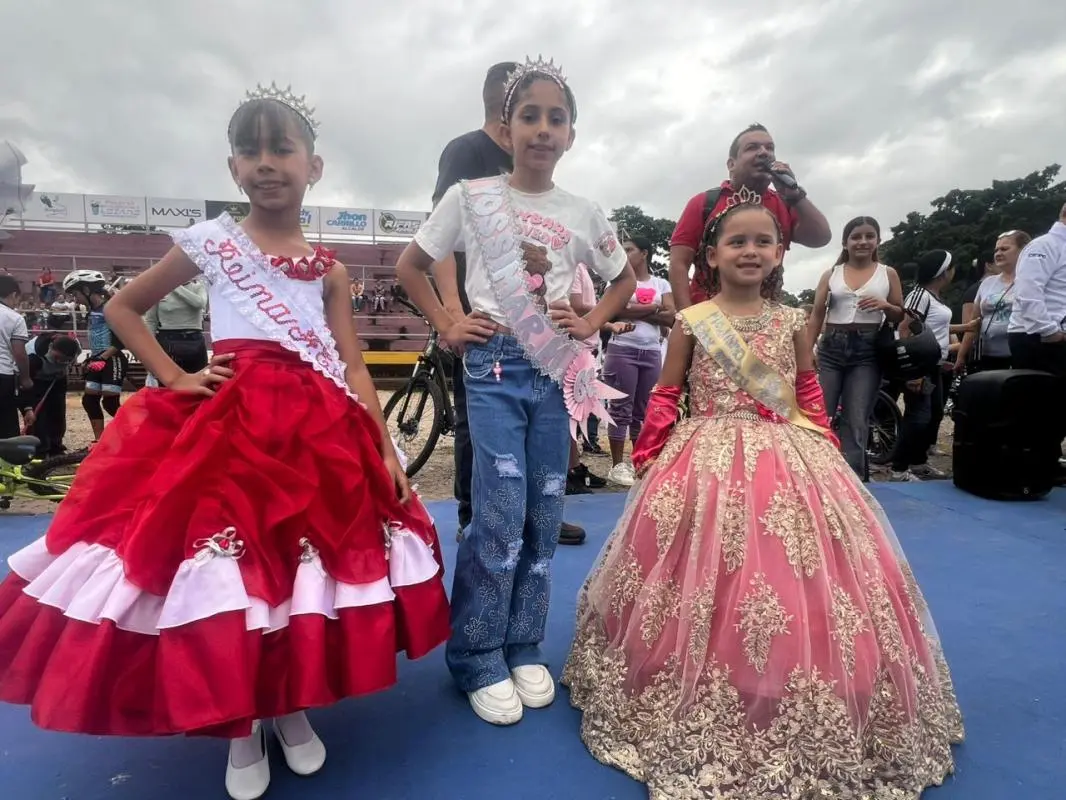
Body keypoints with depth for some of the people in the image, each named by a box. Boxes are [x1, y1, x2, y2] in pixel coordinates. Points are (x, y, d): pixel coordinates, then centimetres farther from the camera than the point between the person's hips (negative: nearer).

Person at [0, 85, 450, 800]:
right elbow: (122, 307, 15)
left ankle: (292, 708, 27)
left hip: (321, 435, 2)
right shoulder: (210, 241, 6)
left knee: (305, 570, 2)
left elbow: (354, 368, 4)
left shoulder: (329, 269, 9)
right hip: (227, 426, -1)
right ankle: (242, 727, 19)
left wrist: (385, 451, -5)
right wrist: (174, 378, 1)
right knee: (227, 575, -6)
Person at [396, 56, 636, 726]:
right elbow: (411, 266, 8)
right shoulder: (471, 197, 1)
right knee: (501, 513, -9)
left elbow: (625, 279, 21)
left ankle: (524, 651, 24)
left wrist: (591, 324, 5)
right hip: (494, 368, -3)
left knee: (544, 514, 7)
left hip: (559, 371, 3)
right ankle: (479, 660, 11)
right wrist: (448, 326, -2)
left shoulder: (585, 213, 7)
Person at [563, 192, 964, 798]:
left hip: (788, 463, 3)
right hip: (708, 464, -2)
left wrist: (821, 446, 7)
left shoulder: (791, 322, 5)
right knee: (707, 590, 0)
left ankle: (797, 720, 27)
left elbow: (808, 391, 15)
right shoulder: (692, 321, -2)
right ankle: (698, 716, 21)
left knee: (795, 590, 5)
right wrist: (656, 453, -5)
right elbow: (667, 394, 2)